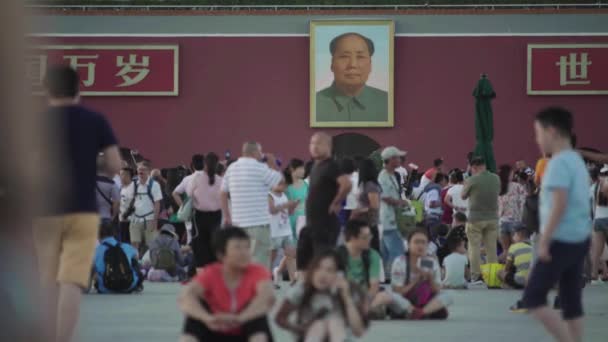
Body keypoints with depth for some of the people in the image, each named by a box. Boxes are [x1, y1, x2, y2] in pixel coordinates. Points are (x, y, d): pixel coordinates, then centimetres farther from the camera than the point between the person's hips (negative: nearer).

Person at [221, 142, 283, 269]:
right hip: (259, 221, -6)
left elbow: (223, 193, 12)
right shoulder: (260, 168, -9)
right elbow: (279, 180, 1)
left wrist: (226, 216, 18)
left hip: (238, 222, 6)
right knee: (260, 260, -3)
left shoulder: (231, 168, 9)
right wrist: (273, 163, 14)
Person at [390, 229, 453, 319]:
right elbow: (396, 291, -10)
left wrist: (431, 279, -16)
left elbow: (437, 291, 2)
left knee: (446, 296, -21)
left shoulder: (432, 263, 4)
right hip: (404, 305, -4)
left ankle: (422, 312, -38)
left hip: (425, 304, 4)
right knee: (394, 298, -35)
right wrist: (415, 282, -19)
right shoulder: (400, 262, -6)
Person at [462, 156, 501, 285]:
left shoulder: (471, 180, -12)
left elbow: (463, 196, 2)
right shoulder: (496, 179, 1)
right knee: (491, 248, 8)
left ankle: (476, 276, -1)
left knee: (474, 248, 2)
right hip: (492, 218, 4)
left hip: (476, 218, -4)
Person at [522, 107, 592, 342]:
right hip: (580, 239, 9)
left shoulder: (559, 162, -14)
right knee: (571, 302, 10)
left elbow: (559, 205, -21)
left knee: (533, 298, -3)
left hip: (562, 241, -9)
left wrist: (544, 241, -18)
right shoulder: (577, 160, 15)